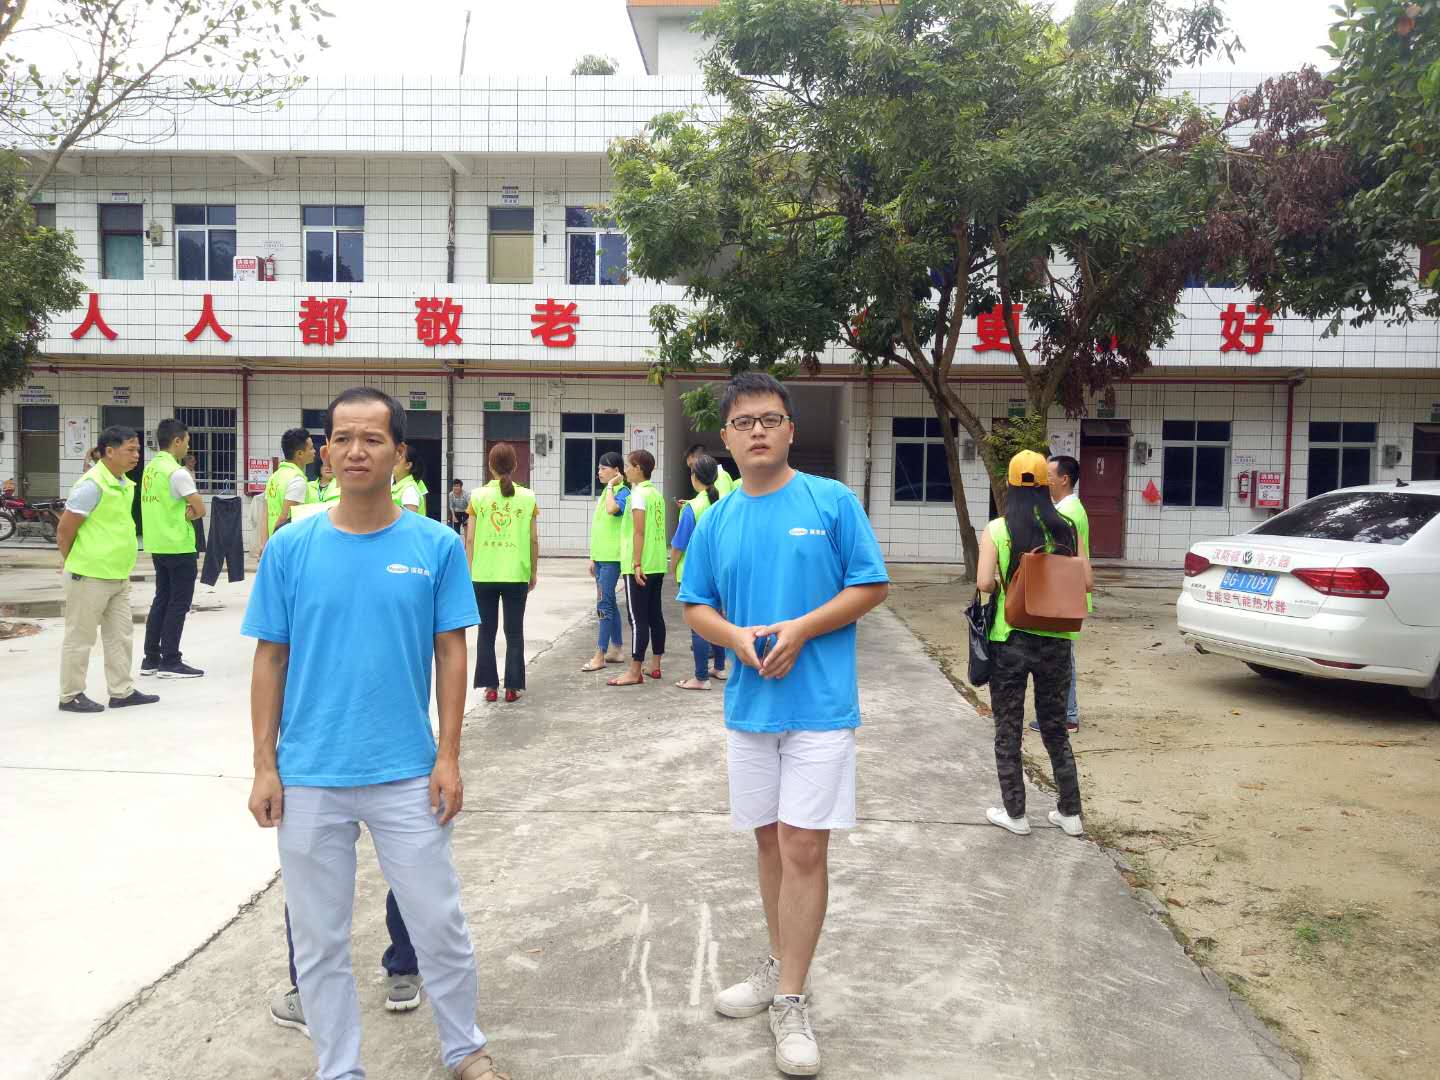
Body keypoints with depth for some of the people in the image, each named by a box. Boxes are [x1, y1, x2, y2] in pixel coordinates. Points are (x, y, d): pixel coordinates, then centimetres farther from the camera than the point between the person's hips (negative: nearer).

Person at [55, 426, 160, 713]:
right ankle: (71, 696, 14)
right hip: (90, 578, -8)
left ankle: (122, 692, 21)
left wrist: (123, 567, 15)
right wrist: (78, 566, -3)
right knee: (80, 638, 4)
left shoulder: (125, 484, 9)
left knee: (120, 635, 13)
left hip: (118, 577, 8)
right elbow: (64, 531, -15)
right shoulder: (92, 485, -18)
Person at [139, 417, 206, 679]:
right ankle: (170, 662, 1)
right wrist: (188, 515, 3)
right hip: (179, 546, -9)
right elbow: (200, 510, -15)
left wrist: (180, 514, -6)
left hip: (158, 544, 9)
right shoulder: (176, 472, -16)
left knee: (161, 600, 14)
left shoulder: (150, 468, 10)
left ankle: (151, 658, 18)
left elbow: (165, 505, 10)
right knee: (179, 603, -2)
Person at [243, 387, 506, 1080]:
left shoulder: (436, 546, -4)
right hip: (308, 780, 1)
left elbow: (451, 655, -1)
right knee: (318, 941, 14)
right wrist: (265, 767, 0)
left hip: (407, 776, -1)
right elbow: (270, 660, 2)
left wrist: (448, 757, -4)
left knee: (440, 926, 10)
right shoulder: (290, 547, -1)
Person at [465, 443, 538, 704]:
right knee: (514, 633, 9)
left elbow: (470, 539, -1)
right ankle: (512, 688, 11)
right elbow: (534, 540, 1)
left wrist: (469, 572, 7)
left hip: (483, 575, 0)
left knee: (486, 632, 11)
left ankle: (490, 687, 13)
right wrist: (534, 572, 11)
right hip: (516, 575, 0)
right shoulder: (527, 497, -1)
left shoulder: (478, 496, -2)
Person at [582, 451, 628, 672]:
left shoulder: (623, 492, -10)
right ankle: (616, 649, 21)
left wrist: (611, 486, -18)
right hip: (601, 556, 9)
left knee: (604, 602, -9)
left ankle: (600, 655, -5)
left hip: (612, 557, -9)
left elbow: (612, 509, -33)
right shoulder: (605, 493, 16)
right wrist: (593, 557, 19)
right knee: (608, 602, 13)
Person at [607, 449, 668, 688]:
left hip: (641, 567, -8)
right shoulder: (657, 494, 13)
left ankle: (635, 671, -2)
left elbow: (639, 532, -17)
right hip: (657, 565, 9)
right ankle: (655, 666, 20)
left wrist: (636, 564, -18)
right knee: (655, 615, 13)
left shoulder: (638, 494, -12)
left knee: (638, 618, -5)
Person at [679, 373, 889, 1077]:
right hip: (749, 703, 4)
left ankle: (790, 1003, 11)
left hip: (819, 703, -4)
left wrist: (800, 630, -18)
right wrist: (736, 637, -12)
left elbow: (871, 585, -6)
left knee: (803, 845, -3)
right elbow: (695, 604, 9)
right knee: (769, 839, 16)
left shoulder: (832, 501, -6)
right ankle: (780, 967, 35)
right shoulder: (717, 519, 5)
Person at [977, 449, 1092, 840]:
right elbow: (1086, 582, -3)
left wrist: (1005, 586, 3)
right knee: (1055, 728, 17)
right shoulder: (1064, 528, 0)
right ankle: (1070, 813, 23)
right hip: (1055, 640, 3)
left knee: (1008, 729, 10)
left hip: (1010, 639, -3)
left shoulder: (997, 530, -9)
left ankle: (1014, 813, 16)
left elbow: (984, 583, -18)